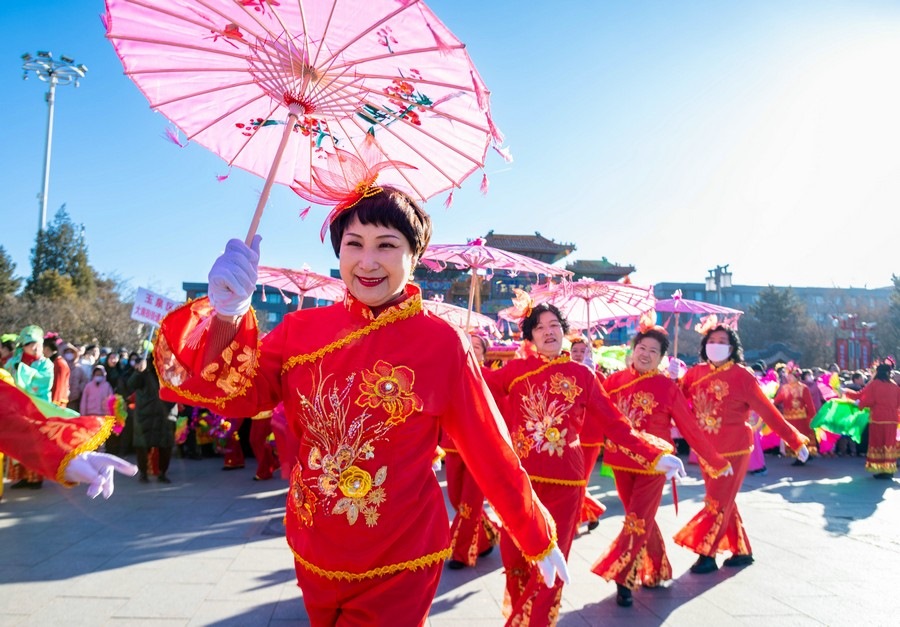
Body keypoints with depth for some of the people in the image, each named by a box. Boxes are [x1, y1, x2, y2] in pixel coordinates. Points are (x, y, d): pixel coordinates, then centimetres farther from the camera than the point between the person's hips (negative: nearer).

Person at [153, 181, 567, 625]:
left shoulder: (442, 343, -13)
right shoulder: (303, 329, -5)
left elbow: (492, 454, -7)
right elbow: (229, 392, -14)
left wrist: (540, 541, 0)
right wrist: (227, 311, -31)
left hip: (398, 570, -4)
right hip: (313, 558, 4)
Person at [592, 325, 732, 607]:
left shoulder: (668, 387, -9)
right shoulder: (615, 380, -2)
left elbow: (690, 428, -3)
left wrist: (716, 460, 1)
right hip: (621, 463, 3)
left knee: (638, 521, -3)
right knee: (642, 519, 16)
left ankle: (624, 580, 5)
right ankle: (657, 571, 34)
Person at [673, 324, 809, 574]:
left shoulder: (742, 375, -11)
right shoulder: (695, 373, 1)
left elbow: (768, 412, -10)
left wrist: (795, 440, -11)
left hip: (733, 450, -5)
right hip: (705, 449, 5)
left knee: (719, 503, -2)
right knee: (723, 501, 14)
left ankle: (707, 555, 7)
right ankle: (742, 551, 28)